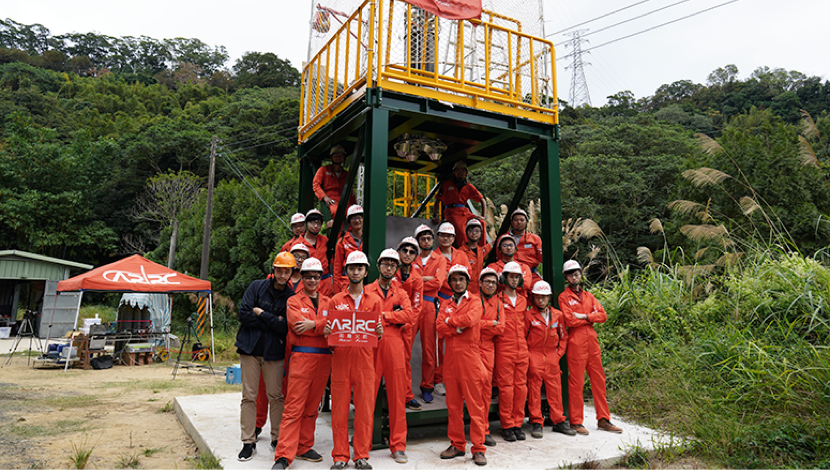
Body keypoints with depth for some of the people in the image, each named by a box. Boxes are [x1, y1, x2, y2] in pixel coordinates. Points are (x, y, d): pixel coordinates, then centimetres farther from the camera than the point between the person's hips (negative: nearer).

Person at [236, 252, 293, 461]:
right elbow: (244, 315, -8)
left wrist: (261, 313, -11)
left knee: (276, 396, 5)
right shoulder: (256, 287, 1)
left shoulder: (291, 297, -1)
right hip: (250, 349, 0)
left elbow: (286, 327, -11)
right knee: (249, 396, 3)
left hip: (274, 352, 0)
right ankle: (248, 442, 14)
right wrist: (273, 321, -10)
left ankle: (277, 438, 20)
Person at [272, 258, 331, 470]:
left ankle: (304, 447, 24)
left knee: (312, 407, 12)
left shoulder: (327, 302, 15)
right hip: (301, 357, -4)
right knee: (293, 408, -6)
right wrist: (324, 327, -11)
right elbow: (298, 325, -12)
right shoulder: (294, 301, 4)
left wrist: (313, 324, -15)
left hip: (324, 359, 4)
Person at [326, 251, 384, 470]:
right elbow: (330, 331, 11)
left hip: (364, 359, 0)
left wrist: (379, 333, -14)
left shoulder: (374, 300, 9)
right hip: (340, 358, 0)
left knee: (365, 408, 3)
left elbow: (378, 333, 8)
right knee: (339, 409, 3)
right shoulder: (336, 300, 9)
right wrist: (327, 333, -11)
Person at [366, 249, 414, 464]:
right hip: (371, 347, -1)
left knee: (397, 397, 4)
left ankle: (398, 446, 14)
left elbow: (409, 314, -2)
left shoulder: (400, 292, 16)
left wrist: (383, 315, -7)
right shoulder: (367, 291, 11)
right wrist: (394, 317, -13)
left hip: (395, 348, 2)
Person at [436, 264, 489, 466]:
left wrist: (450, 320, -3)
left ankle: (478, 448, 6)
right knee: (453, 405, 9)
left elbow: (470, 319, -16)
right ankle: (457, 445, 21)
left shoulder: (474, 300, 5)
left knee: (475, 404, -1)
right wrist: (459, 327, -11)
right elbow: (440, 328, 0)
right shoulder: (445, 304, 15)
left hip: (470, 358, -4)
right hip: (451, 358, 4)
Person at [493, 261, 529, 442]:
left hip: (522, 349, 5)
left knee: (521, 386, 6)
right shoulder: (497, 299, -1)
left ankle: (517, 424, 17)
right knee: (506, 387, -2)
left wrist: (526, 342, 17)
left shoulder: (523, 301, 16)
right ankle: (507, 426, 8)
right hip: (504, 349, -5)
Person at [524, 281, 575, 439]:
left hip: (552, 357, 3)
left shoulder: (557, 315, 6)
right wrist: (527, 356, -4)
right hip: (534, 356, -3)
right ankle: (536, 423, 5)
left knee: (555, 388, 5)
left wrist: (559, 354, 6)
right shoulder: (528, 315, -4)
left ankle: (559, 421, 16)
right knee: (534, 388, -3)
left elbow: (564, 336, 15)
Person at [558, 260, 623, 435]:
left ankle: (603, 419, 20)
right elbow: (569, 320, -13)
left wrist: (584, 316, -9)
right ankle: (576, 422, 8)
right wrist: (591, 318, -4)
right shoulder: (564, 297, 0)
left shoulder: (588, 296, 17)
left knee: (599, 380, 9)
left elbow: (603, 315, 5)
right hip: (575, 344, -6)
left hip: (592, 342, 6)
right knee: (576, 383, -1)